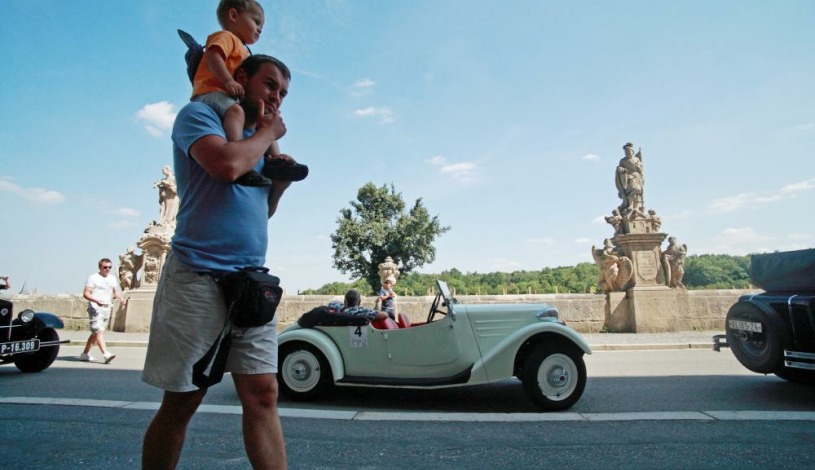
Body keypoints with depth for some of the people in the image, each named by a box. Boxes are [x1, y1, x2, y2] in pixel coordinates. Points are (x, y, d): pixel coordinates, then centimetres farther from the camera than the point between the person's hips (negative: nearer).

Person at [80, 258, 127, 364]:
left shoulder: (112, 278, 16)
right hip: (95, 308, -7)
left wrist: (121, 299, -7)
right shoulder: (93, 277, -3)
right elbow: (85, 294, -9)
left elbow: (116, 292, 15)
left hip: (107, 308, 7)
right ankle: (105, 354, -23)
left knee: (96, 333, 12)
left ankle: (85, 354, 23)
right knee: (99, 331, -15)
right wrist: (97, 301, -26)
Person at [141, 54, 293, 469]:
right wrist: (267, 133, -2)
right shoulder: (198, 115, 1)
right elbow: (226, 164, -20)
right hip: (198, 276, -6)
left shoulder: (257, 140, 22)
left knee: (262, 395, 0)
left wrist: (280, 182, 8)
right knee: (180, 401, 5)